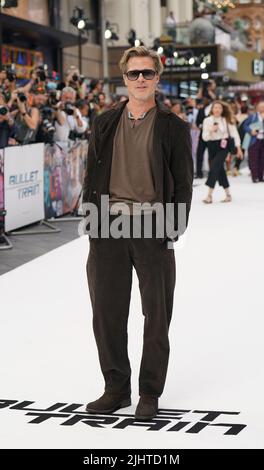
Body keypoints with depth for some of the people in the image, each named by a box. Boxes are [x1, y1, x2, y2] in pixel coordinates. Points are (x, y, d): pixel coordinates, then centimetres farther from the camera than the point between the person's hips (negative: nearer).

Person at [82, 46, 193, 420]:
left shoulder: (173, 127, 4)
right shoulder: (105, 124, 11)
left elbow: (183, 182, 3)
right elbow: (92, 176, 11)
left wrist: (176, 225, -7)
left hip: (153, 226, -2)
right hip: (109, 225, 2)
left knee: (157, 315, 4)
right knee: (107, 311, 6)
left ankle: (150, 393, 18)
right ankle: (117, 389, 21)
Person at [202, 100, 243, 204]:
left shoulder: (227, 120, -2)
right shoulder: (207, 120, 1)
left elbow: (234, 133, 1)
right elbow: (204, 137, -1)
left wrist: (238, 148, -2)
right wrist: (211, 131, -20)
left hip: (223, 146, -3)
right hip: (212, 146, 3)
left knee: (214, 167, -16)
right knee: (219, 170, 8)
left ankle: (209, 195, -16)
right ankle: (228, 194, 21)